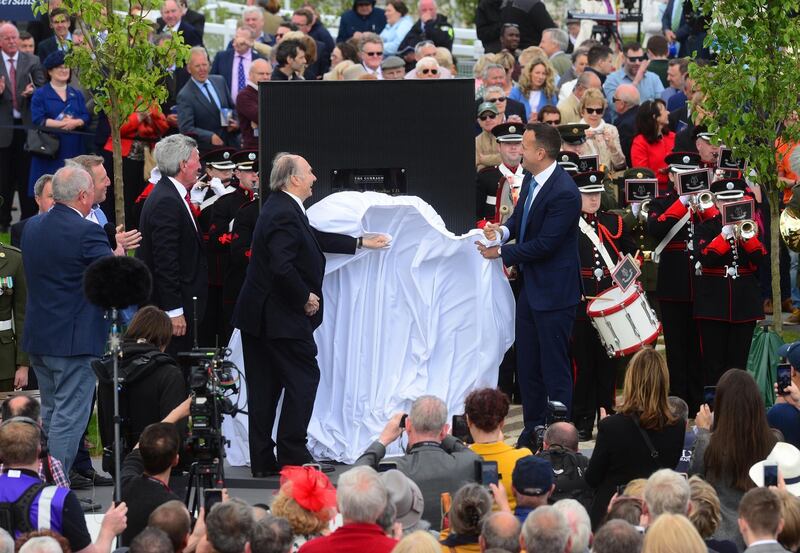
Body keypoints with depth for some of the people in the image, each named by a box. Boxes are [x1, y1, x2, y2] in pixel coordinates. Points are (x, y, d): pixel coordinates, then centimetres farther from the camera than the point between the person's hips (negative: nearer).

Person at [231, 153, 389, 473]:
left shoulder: (281, 208, 14)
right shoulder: (284, 215, -19)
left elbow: (316, 239, 27)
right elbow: (282, 267, -29)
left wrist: (360, 243, 32)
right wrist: (306, 297, -15)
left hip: (256, 315, 10)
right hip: (281, 319, -10)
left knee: (264, 387, 10)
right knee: (303, 378, -2)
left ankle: (262, 460, 12)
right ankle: (292, 456, -1)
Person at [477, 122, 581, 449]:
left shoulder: (564, 193, -23)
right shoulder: (531, 180, 6)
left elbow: (545, 244, -22)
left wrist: (501, 253, -16)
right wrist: (503, 231, -3)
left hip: (554, 292, -10)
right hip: (531, 287, 10)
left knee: (555, 368, -2)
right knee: (527, 365, 16)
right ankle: (534, 431, 26)